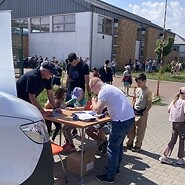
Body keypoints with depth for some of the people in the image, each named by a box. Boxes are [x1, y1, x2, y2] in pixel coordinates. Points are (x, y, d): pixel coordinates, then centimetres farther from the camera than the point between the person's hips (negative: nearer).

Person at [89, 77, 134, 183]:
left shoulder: (103, 91, -12)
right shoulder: (109, 87, 17)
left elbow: (98, 111, -14)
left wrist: (93, 102, 4)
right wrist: (97, 104, 20)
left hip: (122, 120, -10)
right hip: (129, 118, 10)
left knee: (112, 148, 2)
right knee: (118, 145, 23)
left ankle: (110, 177, 12)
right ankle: (115, 168, 37)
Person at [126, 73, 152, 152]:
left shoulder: (148, 92, -14)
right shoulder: (137, 89, 5)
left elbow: (149, 105, -13)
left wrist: (144, 113, -17)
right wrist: (132, 109, 8)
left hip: (142, 113, -6)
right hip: (134, 111, 6)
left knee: (139, 130, 6)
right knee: (131, 128, 12)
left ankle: (137, 145, 21)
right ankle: (129, 143, 28)